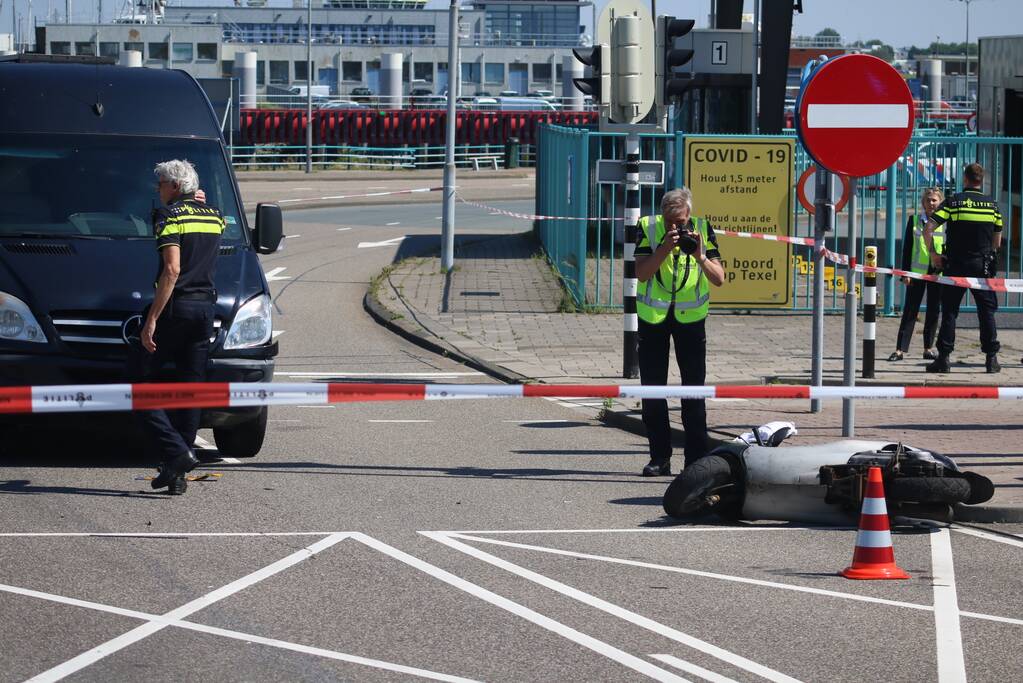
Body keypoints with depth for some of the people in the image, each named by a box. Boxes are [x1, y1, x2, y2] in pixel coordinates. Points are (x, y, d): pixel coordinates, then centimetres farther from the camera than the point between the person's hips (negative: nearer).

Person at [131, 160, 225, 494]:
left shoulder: (169, 216, -8)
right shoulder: (214, 216, 13)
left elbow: (172, 270, -18)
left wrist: (152, 319, -19)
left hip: (175, 307, -7)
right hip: (206, 308, 7)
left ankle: (176, 453, -15)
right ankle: (177, 473, 6)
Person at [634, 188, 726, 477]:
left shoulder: (702, 230, -8)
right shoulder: (648, 228, -10)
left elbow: (719, 279, -11)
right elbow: (641, 273, -20)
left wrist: (700, 256, -28)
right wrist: (666, 248, -31)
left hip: (690, 315, 0)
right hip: (653, 315, 0)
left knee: (694, 389, -2)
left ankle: (696, 459, 1)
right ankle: (659, 458, 9)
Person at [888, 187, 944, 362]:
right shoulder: (914, 221, 5)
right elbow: (907, 248, 5)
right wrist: (905, 273, -2)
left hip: (938, 274, 1)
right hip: (917, 272, -1)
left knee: (934, 311, 6)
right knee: (910, 310, -2)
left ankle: (929, 348, 16)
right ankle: (900, 349, -3)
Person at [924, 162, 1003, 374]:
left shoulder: (953, 202, -3)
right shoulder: (992, 205, 4)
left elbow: (928, 230, -11)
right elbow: (997, 242, 10)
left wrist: (933, 254, 0)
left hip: (955, 265, -1)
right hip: (982, 266, 1)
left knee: (949, 311, 4)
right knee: (987, 311, 7)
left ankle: (943, 358, 0)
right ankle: (991, 358, 3)